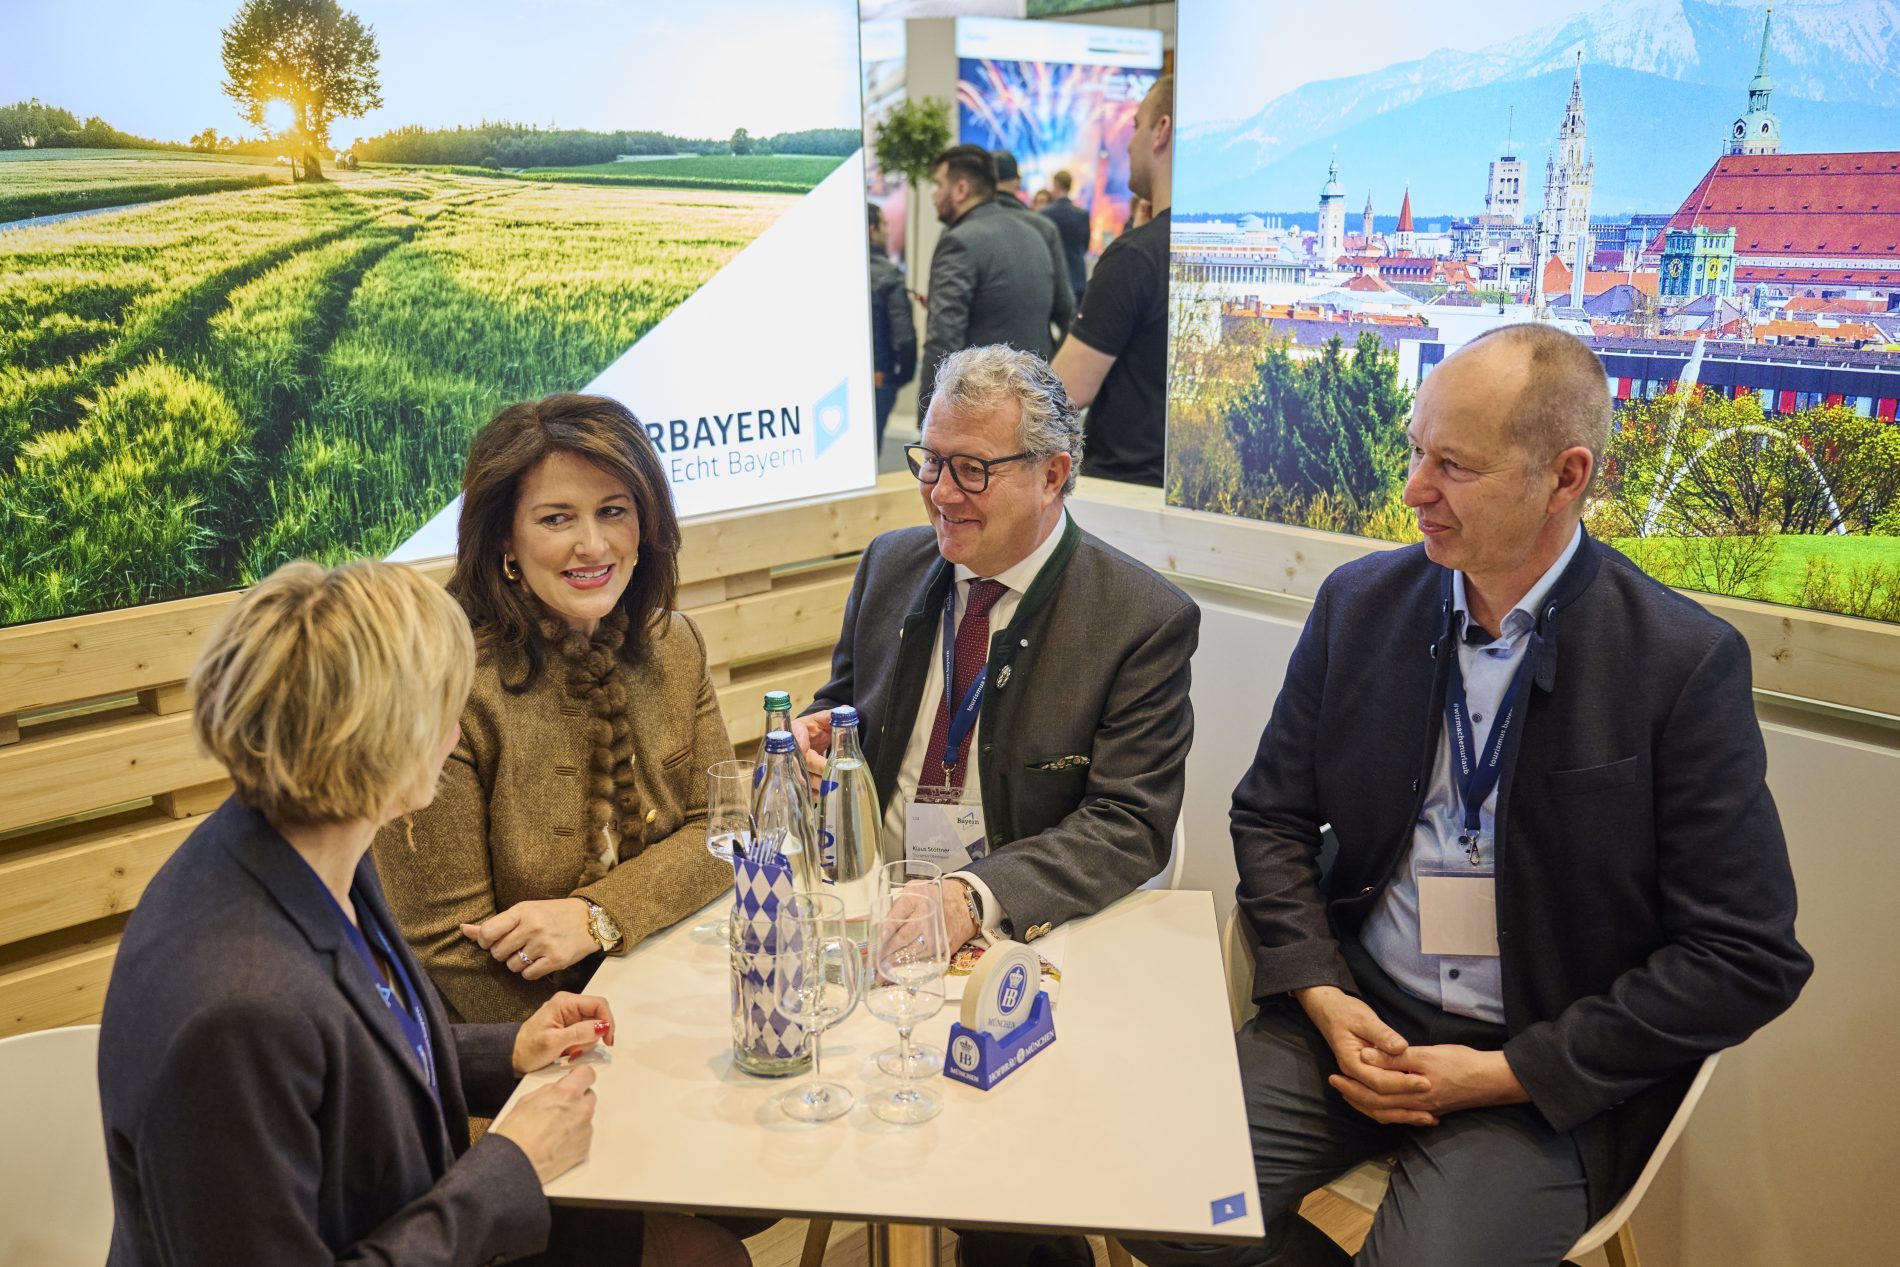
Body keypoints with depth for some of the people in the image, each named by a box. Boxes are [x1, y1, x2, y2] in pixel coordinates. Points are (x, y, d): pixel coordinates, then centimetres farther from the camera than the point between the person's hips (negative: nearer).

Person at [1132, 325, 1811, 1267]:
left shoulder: (1686, 663, -12)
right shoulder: (1360, 604, 0)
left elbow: (1746, 960, -9)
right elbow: (1271, 816, 8)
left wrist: (1507, 1075, -13)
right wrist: (1322, 998, -7)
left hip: (1548, 1076, -3)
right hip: (1355, 1016, 3)